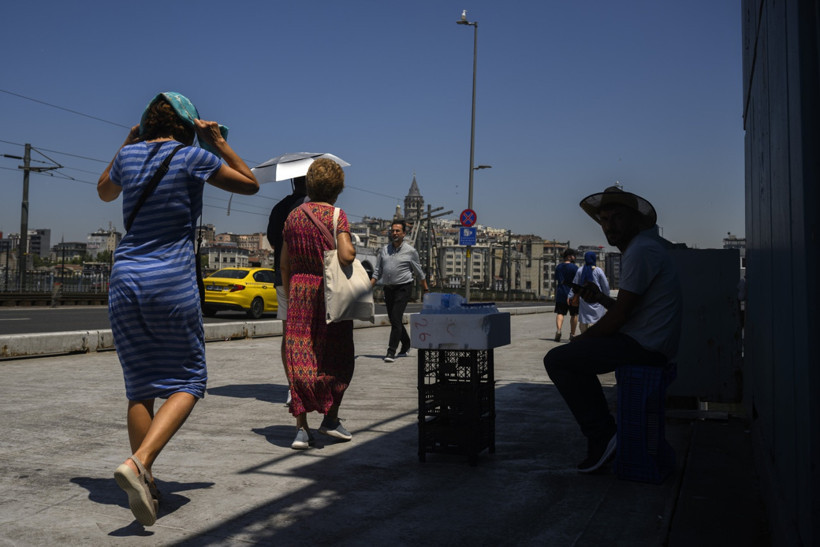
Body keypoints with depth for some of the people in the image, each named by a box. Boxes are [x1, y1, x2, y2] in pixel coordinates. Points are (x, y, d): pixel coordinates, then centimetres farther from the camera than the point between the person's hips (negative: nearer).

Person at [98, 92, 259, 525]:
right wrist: (217, 142, 11)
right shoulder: (193, 157, -4)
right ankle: (138, 463, -16)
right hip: (173, 282, -5)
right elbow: (250, 184, 9)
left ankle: (144, 483, 13)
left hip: (124, 280, 5)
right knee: (186, 382, 5)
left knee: (140, 386, 12)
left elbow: (104, 192, 31)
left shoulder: (129, 155, 8)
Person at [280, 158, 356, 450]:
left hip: (299, 292, 4)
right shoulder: (336, 215, -7)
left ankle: (301, 427, 1)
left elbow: (284, 263, 12)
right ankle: (331, 417, 21)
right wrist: (351, 247, 3)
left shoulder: (293, 216, 9)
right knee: (336, 357, 12)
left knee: (299, 359, 3)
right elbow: (346, 256, -19)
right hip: (329, 293, -4)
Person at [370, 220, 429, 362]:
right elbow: (377, 271, 11)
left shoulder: (410, 251, -2)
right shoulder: (384, 250, 8)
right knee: (393, 320, 11)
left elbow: (419, 273, 7)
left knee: (396, 318, -14)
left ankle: (391, 352, -14)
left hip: (403, 288, -5)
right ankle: (406, 345, 32)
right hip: (388, 288, 5)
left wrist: (426, 290, 11)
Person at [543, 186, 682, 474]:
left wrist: (582, 339, -5)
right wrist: (601, 297, 6)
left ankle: (601, 437, -6)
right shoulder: (639, 246, 18)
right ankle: (603, 433, 22)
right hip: (647, 342, 11)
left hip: (645, 347, -11)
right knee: (575, 355, 25)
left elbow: (619, 317, -19)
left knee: (557, 360, -10)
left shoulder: (640, 251, -17)